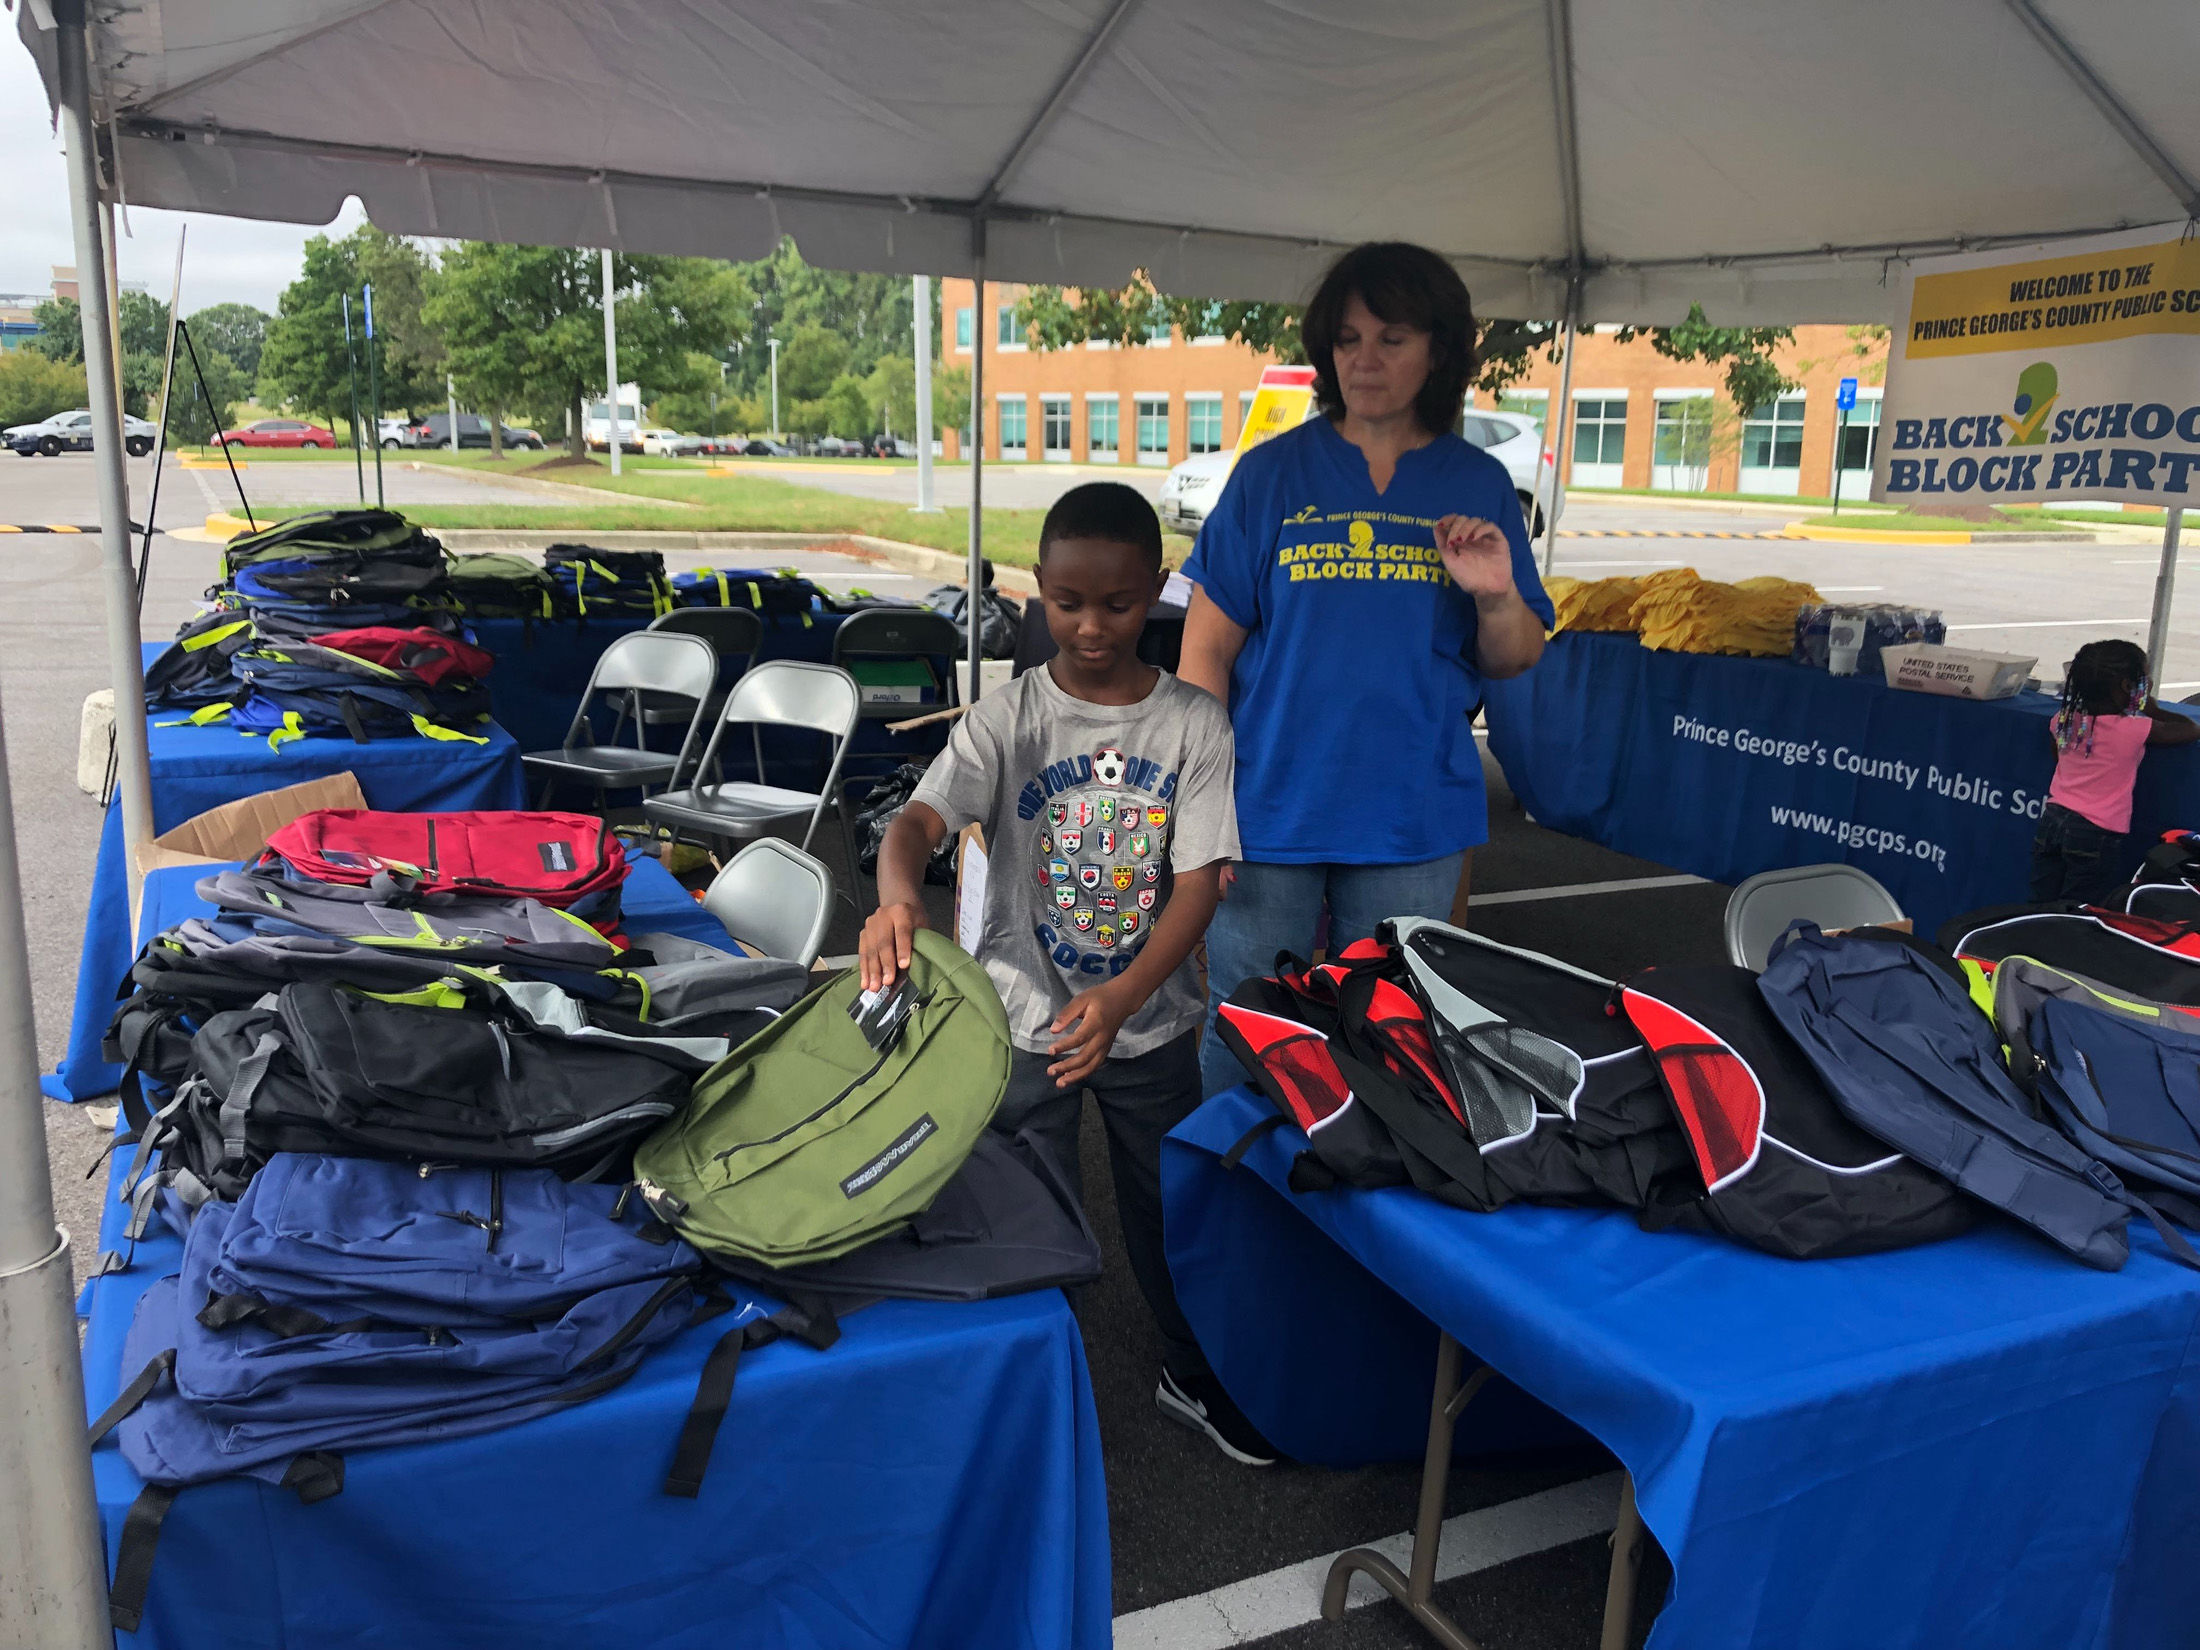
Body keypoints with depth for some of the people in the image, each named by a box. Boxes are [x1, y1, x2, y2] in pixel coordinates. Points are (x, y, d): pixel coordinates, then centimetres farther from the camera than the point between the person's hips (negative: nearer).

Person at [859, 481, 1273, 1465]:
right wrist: (897, 895, -48)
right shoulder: (1007, 718, -10)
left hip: (1150, 1017, 1)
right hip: (1025, 1015, -1)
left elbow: (1199, 882, -13)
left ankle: (1195, 1376, 42)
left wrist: (1121, 997, -28)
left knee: (1170, 1201, 17)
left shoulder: (1193, 725, -8)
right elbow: (921, 818, -24)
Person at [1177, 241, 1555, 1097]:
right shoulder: (1272, 473, 0)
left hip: (1415, 820, 2)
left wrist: (1497, 597, -14)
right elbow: (1208, 644, -2)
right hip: (1269, 810, -1)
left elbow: (1515, 661, 9)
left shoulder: (1478, 486, 6)